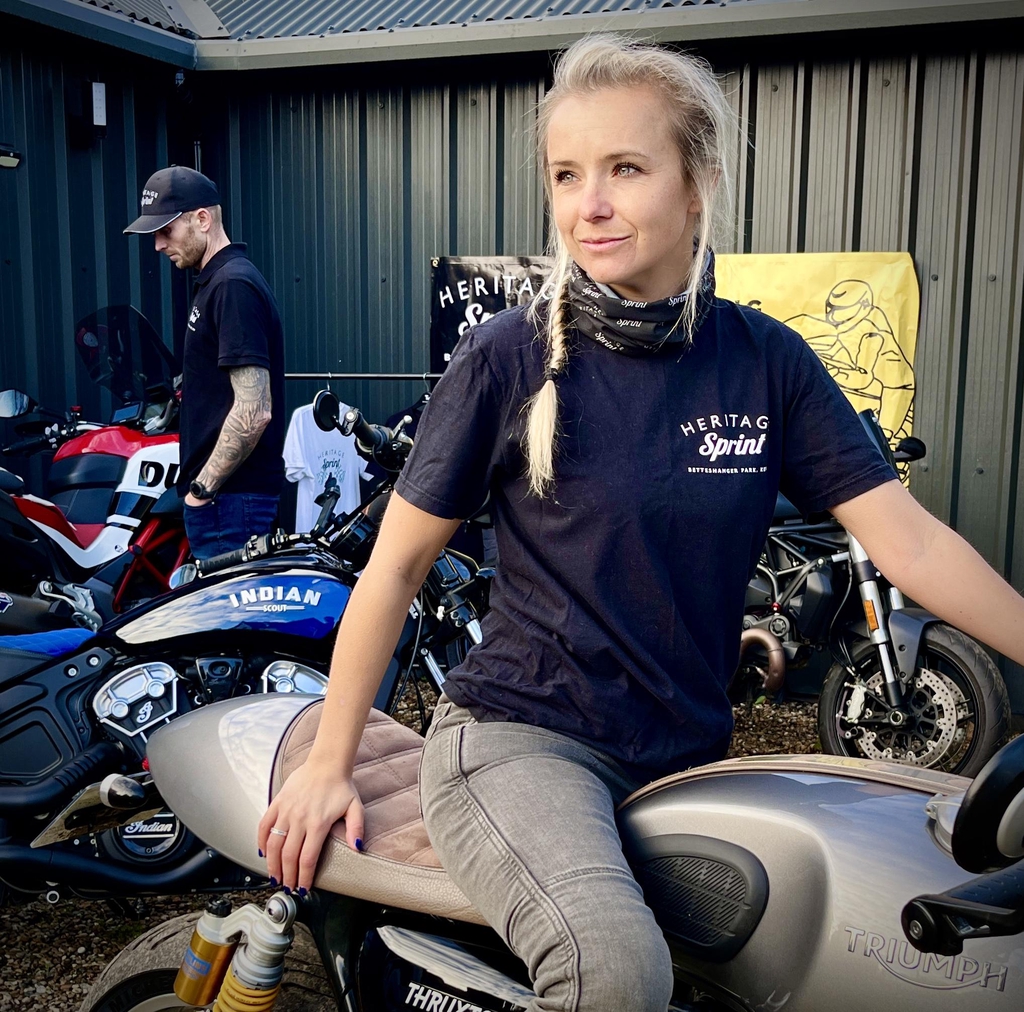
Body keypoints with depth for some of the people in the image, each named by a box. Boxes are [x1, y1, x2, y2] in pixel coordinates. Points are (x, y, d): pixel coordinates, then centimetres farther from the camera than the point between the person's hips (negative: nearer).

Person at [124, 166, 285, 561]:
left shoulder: (233, 285, -15)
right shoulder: (217, 280, 16)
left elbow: (253, 411, -22)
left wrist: (202, 488, -16)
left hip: (231, 498, -10)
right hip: (229, 492, 10)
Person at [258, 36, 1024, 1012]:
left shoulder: (766, 359, 0)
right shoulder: (508, 358, -8)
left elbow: (909, 540, -2)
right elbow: (396, 565, -3)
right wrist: (328, 763, -1)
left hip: (685, 759, 5)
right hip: (517, 736, -4)